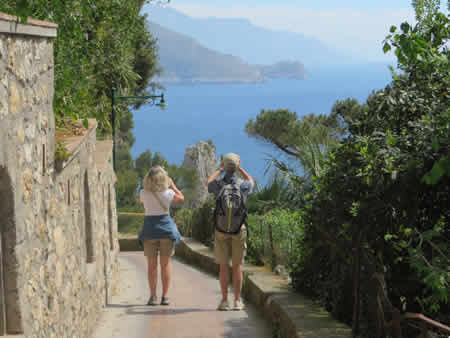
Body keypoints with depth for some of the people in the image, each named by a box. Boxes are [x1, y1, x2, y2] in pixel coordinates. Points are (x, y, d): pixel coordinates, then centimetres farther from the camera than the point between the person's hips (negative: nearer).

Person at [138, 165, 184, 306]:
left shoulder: (144, 193, -7)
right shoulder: (168, 193, -9)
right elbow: (181, 198, 12)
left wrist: (149, 187, 22)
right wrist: (172, 184, 19)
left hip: (150, 228, 0)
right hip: (166, 227, 0)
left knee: (152, 265, 6)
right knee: (165, 264, 7)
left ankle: (153, 296, 4)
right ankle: (165, 297, 6)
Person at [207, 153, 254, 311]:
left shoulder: (219, 184, -7)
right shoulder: (243, 185, -6)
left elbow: (208, 183, 20)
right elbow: (251, 182, 22)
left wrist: (220, 169, 26)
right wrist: (240, 168, 21)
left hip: (221, 231, 0)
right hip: (239, 230, 0)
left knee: (223, 266, 4)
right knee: (237, 266, 5)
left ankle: (224, 301, 3)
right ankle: (237, 301, 5)